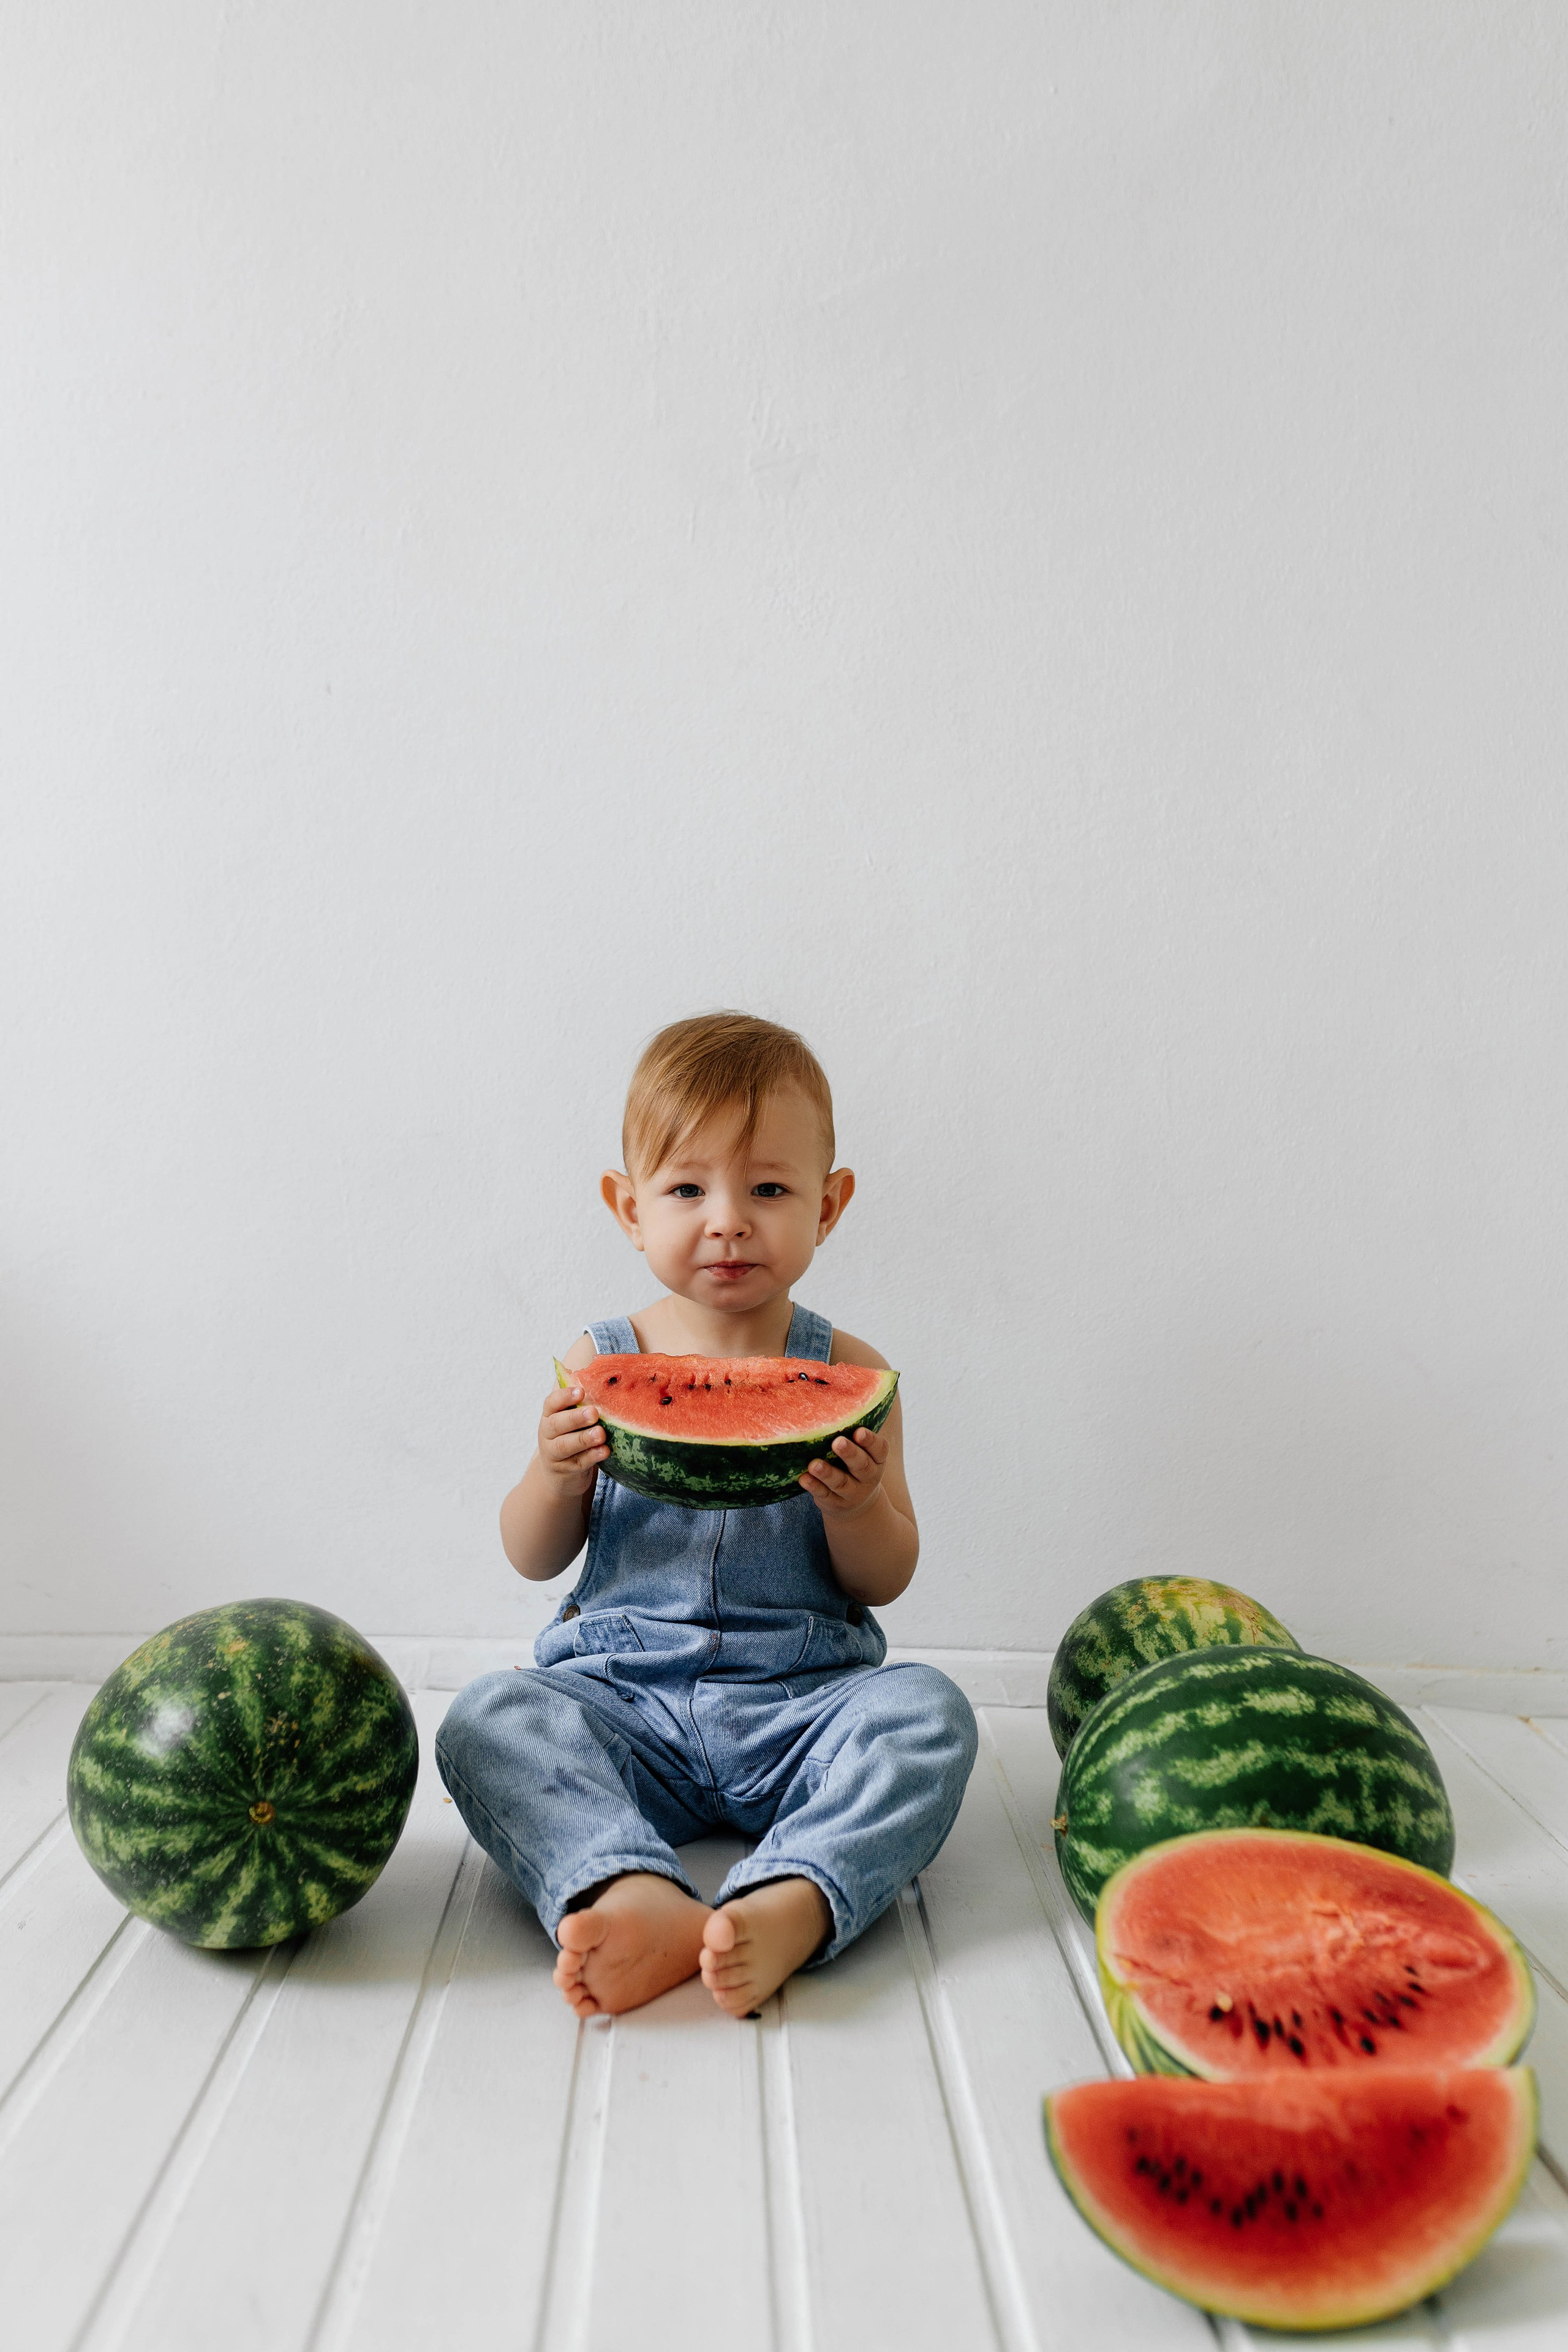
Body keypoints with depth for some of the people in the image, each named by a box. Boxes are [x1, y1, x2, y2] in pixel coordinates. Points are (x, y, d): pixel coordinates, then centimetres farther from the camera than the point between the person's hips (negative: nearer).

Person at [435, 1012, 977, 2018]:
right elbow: (534, 1559, 5)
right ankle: (637, 1896, -41)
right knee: (488, 1717, -22)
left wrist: (855, 1503, -22)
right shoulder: (599, 1365, 0)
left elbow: (887, 1580, 0)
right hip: (623, 1701, 1)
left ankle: (788, 1907, -41)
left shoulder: (847, 1374, -1)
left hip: (803, 1707, 0)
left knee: (927, 1709, -25)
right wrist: (556, 1474, -17)